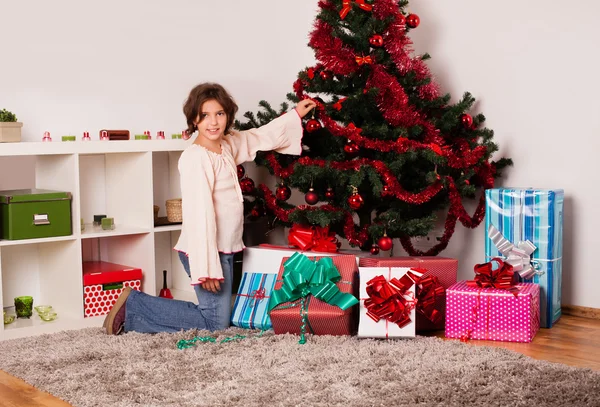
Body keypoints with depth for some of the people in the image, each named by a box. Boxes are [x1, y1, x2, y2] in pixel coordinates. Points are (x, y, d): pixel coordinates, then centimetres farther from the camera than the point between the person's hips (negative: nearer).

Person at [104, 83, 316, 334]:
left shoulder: (228, 145, 8)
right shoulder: (195, 157, -19)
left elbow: (262, 137, 27)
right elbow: (199, 213, -23)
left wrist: (295, 115, 28)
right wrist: (206, 267, -25)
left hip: (224, 249, 9)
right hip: (205, 251, -9)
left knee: (220, 315, 13)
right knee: (215, 323, -3)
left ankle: (134, 306, 18)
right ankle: (132, 306, 3)